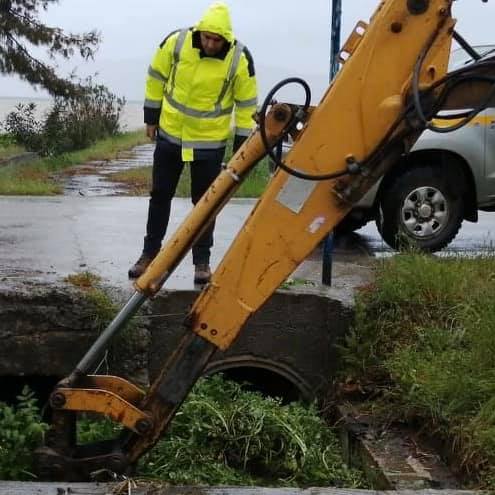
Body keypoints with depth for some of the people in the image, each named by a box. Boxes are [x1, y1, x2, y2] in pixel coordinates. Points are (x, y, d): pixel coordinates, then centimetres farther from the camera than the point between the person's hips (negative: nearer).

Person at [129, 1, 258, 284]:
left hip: (210, 142, -2)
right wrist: (151, 117, 5)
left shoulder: (240, 59, -18)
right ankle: (150, 253, 25)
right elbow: (156, 78, 1)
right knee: (160, 196, 11)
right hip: (170, 134, 2)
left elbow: (247, 104, -7)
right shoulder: (176, 42, -15)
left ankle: (202, 261, 20)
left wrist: (241, 146, -7)